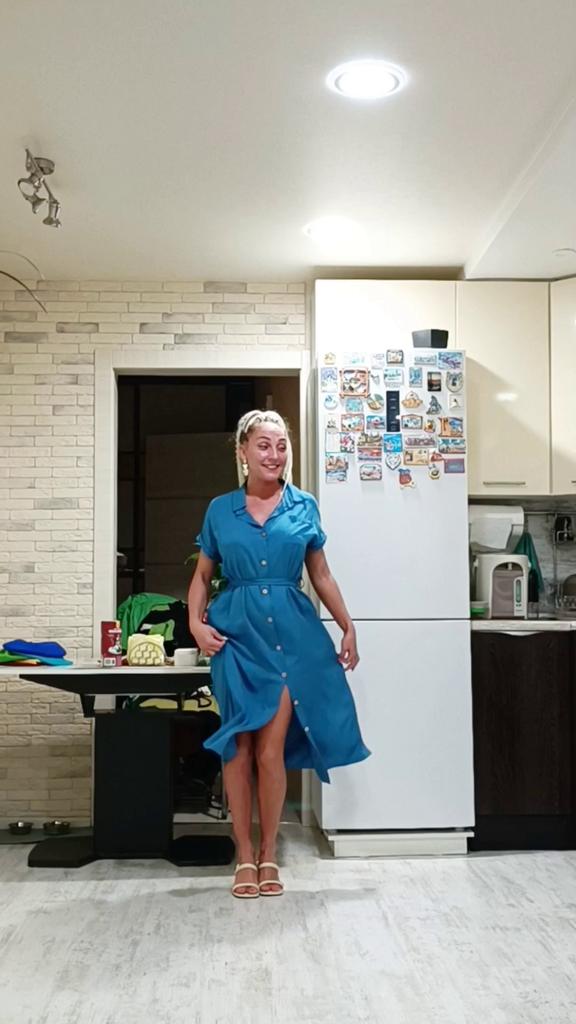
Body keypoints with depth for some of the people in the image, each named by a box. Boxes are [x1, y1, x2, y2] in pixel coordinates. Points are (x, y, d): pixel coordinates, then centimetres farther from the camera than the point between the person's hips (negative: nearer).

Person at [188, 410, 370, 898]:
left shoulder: (304, 506, 6)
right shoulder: (220, 510, 5)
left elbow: (321, 574, 12)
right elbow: (202, 575, 11)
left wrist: (348, 626, 8)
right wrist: (196, 622, -4)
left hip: (290, 631, 0)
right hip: (236, 631, 0)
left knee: (272, 751, -1)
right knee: (239, 748, 3)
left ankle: (269, 855, 16)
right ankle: (244, 856, 17)